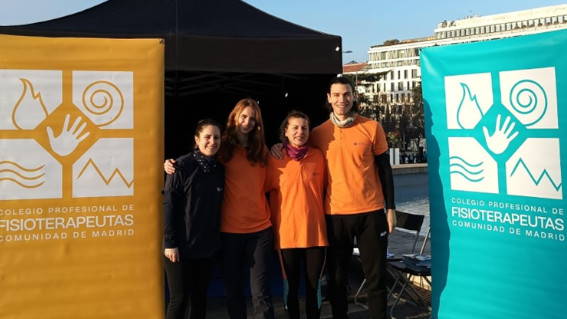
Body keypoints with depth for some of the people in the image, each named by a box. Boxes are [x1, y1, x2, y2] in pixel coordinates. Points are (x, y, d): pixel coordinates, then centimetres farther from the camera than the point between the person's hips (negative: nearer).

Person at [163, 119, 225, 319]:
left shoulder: (219, 169, 6)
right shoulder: (182, 165, -10)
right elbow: (168, 205, -12)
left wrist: (216, 240, 6)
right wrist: (170, 242, -15)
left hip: (206, 245, 5)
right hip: (181, 245, -5)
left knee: (200, 298, 12)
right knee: (179, 299, 1)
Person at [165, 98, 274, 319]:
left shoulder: (261, 150, 10)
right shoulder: (223, 147, 1)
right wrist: (171, 165, -12)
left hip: (260, 229, 1)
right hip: (229, 229, -1)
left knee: (260, 292, 0)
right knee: (233, 290, 11)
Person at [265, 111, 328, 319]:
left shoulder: (318, 156, 2)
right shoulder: (275, 160, -4)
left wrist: (324, 218, 14)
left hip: (315, 231, 1)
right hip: (287, 232, -1)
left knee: (314, 284, 10)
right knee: (291, 285, 11)